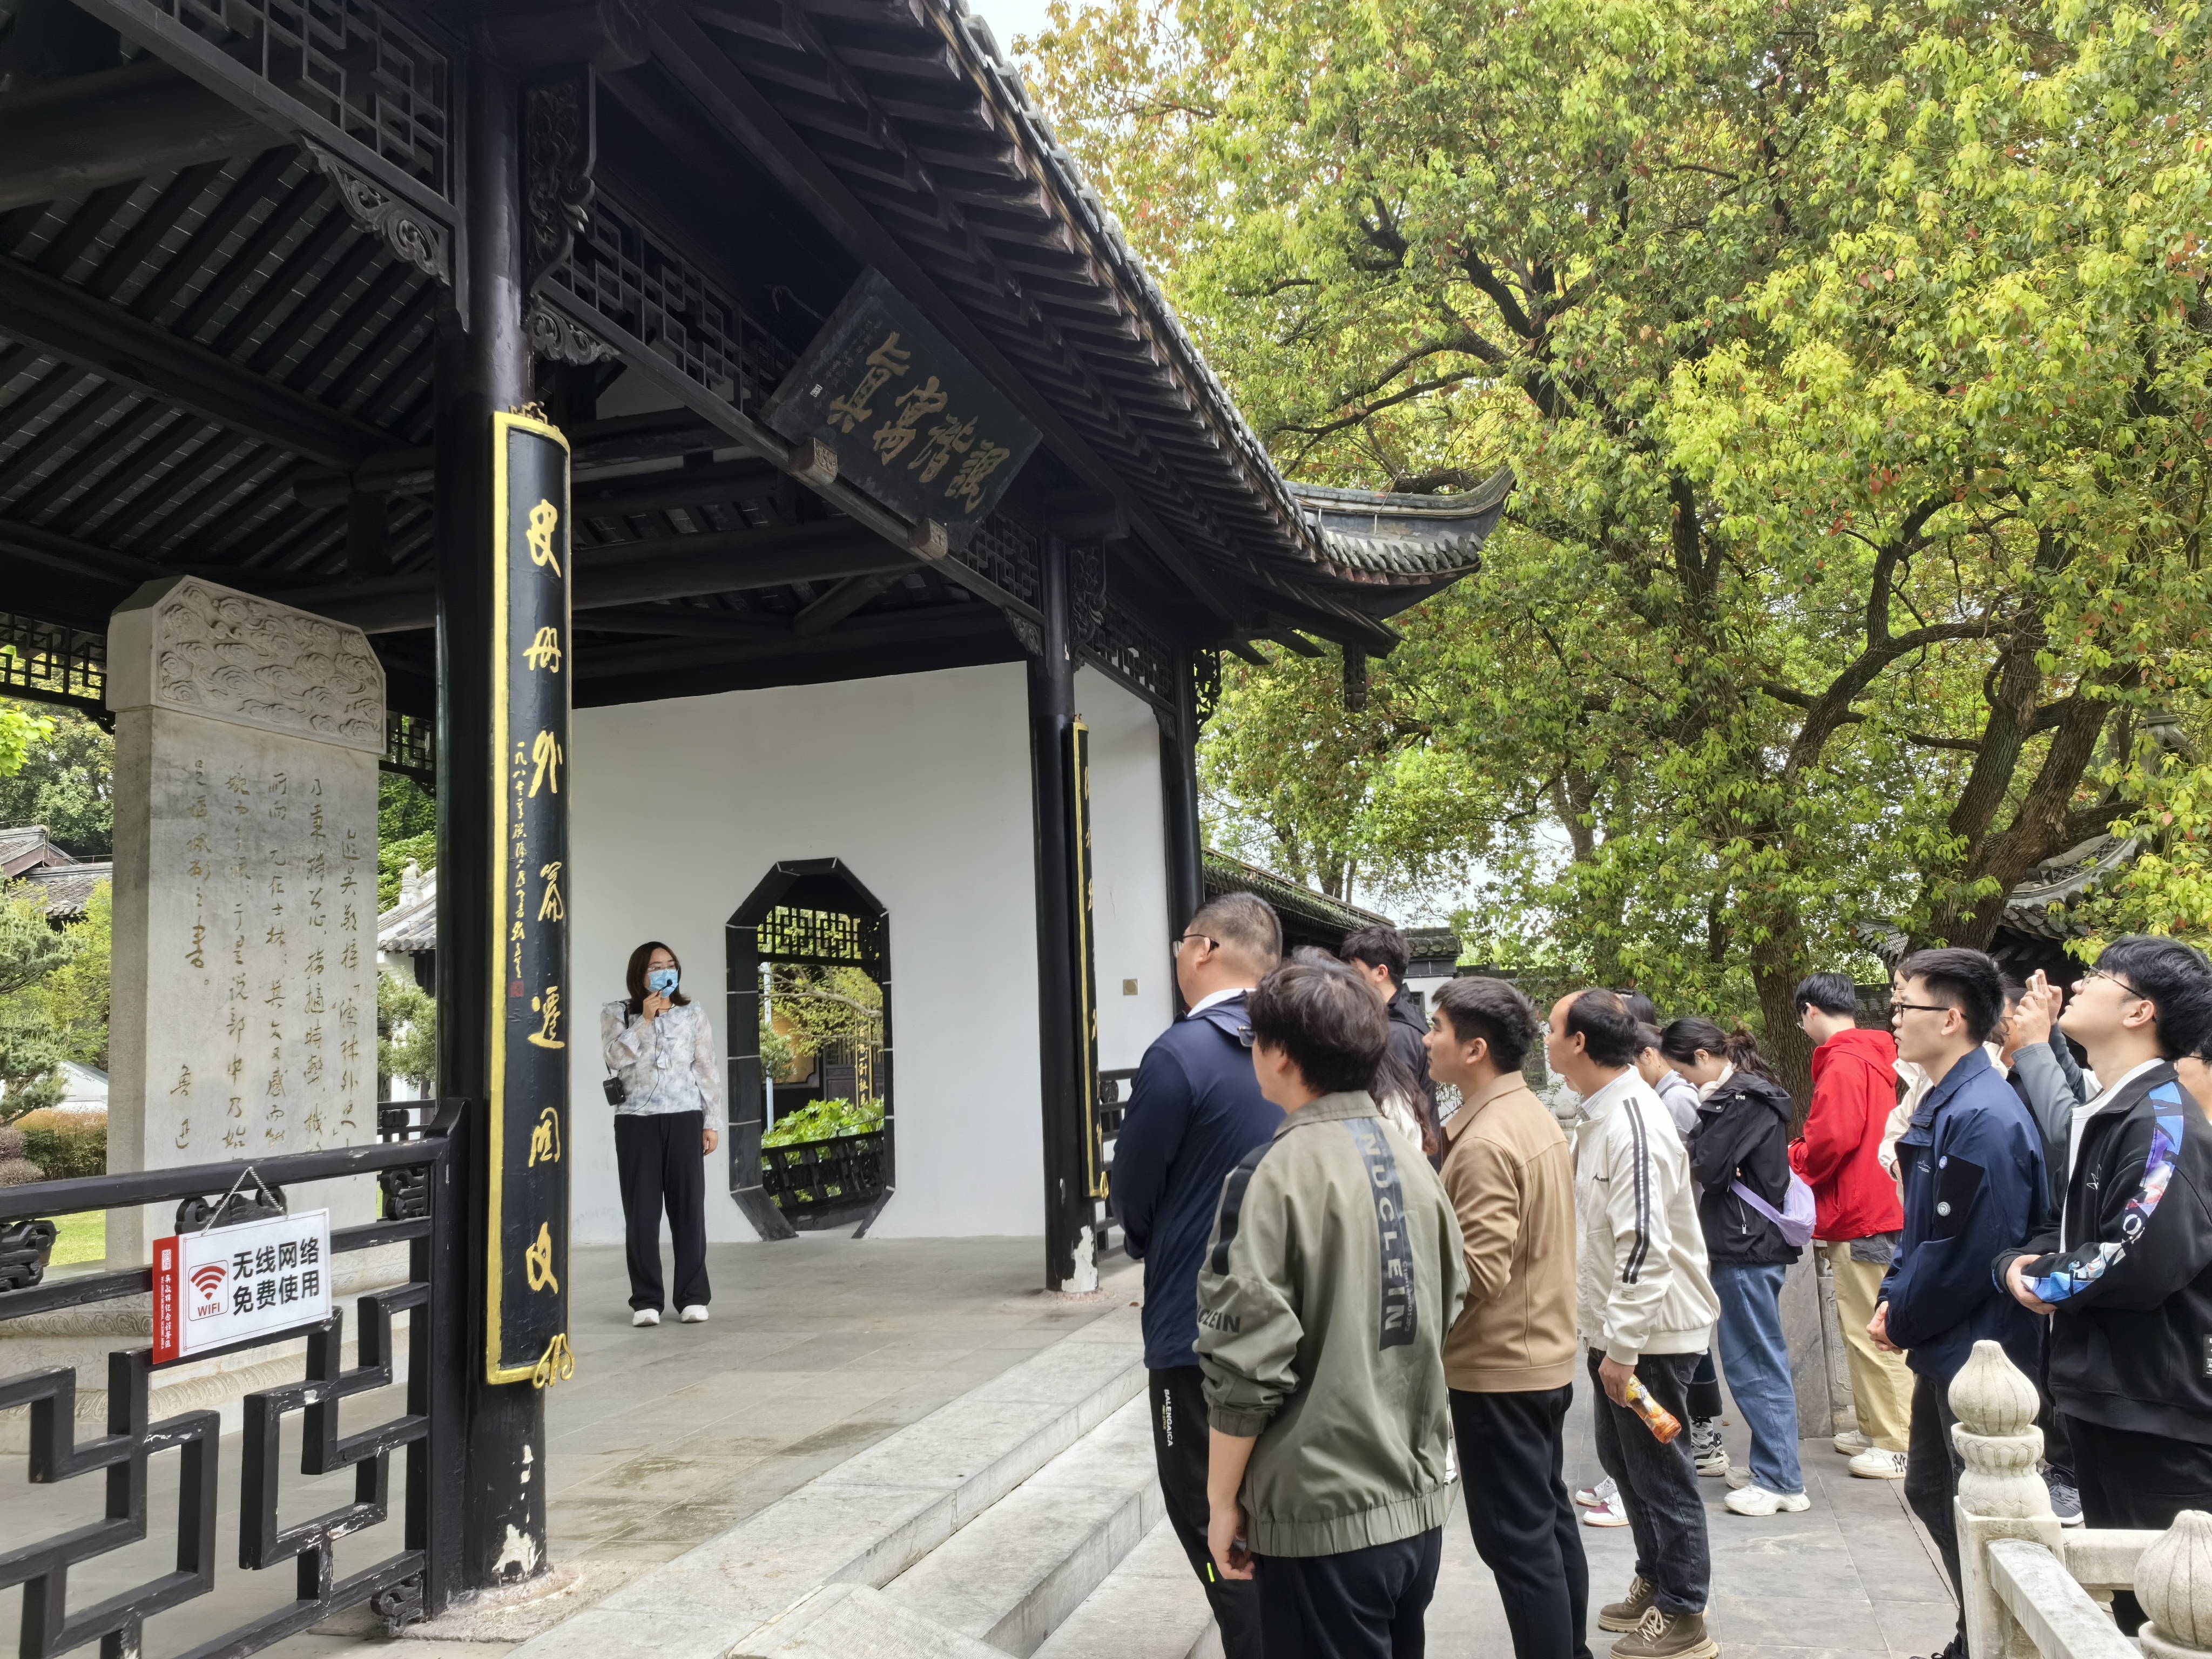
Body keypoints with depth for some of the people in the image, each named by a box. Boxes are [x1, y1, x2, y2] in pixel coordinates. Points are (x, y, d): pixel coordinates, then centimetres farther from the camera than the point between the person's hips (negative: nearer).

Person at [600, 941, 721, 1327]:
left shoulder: (692, 1013, 10)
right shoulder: (617, 1014, 6)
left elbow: (708, 1070, 9)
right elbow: (616, 1057, -11)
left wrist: (712, 1122, 4)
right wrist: (645, 1020, -13)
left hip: (684, 1119, 1)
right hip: (636, 1121, -1)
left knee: (688, 1207, 1)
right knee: (641, 1211, 1)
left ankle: (693, 1296, 10)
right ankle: (645, 1300, 8)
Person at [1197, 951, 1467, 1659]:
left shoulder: (1275, 1174, -17)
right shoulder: (1411, 1159, 4)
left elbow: (1247, 1363, -17)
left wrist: (1222, 1501, -7)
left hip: (1324, 1518, -6)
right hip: (1418, 1500, 7)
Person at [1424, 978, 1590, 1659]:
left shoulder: (1485, 1142, -23)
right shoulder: (1534, 1115, 8)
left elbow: (1477, 1274, -26)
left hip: (1498, 1367, -10)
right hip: (1545, 1352, 10)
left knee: (1515, 1535, 0)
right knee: (1549, 1516, 19)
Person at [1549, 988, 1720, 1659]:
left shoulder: (1633, 1122, -23)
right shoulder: (1598, 1114, 8)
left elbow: (1646, 1244, -27)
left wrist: (1623, 1347, -25)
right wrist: (1604, 1332, 18)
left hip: (1652, 1331, -9)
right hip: (1615, 1325, 9)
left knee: (1660, 1472, 4)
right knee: (1621, 1458, 21)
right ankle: (1655, 1581, 38)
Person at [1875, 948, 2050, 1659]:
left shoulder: (1983, 1118, -25)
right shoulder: (1944, 1104, 7)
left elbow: (1965, 1253, -25)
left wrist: (1904, 1322, -12)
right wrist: (1891, 1299, 4)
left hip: (1979, 1352, -10)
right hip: (1944, 1347, 10)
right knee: (1932, 1492, 20)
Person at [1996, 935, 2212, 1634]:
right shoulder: (2096, 1119, 12)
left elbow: (2141, 1262, -27)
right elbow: (2061, 1229, 18)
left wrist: (2043, 1279, -11)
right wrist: (2018, 1263, -4)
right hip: (2096, 1394, 9)